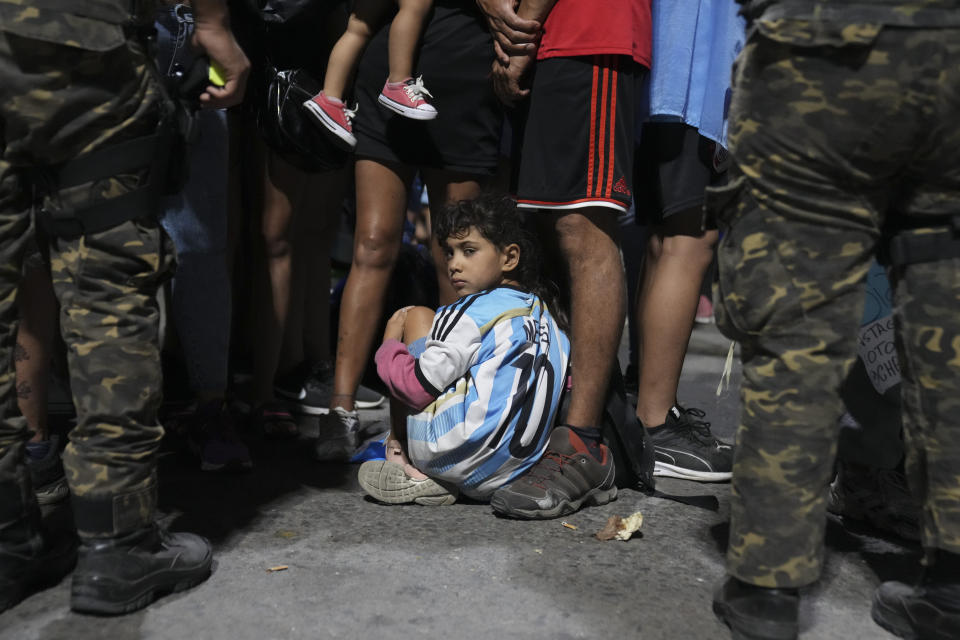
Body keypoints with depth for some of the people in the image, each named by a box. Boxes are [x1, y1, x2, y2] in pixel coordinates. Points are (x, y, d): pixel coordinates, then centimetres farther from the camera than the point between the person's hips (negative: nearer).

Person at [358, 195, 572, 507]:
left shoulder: (471, 313, -9)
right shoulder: (546, 317, 13)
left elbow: (418, 388, -12)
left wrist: (389, 345, 8)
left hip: (454, 459, -8)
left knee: (417, 316, 8)